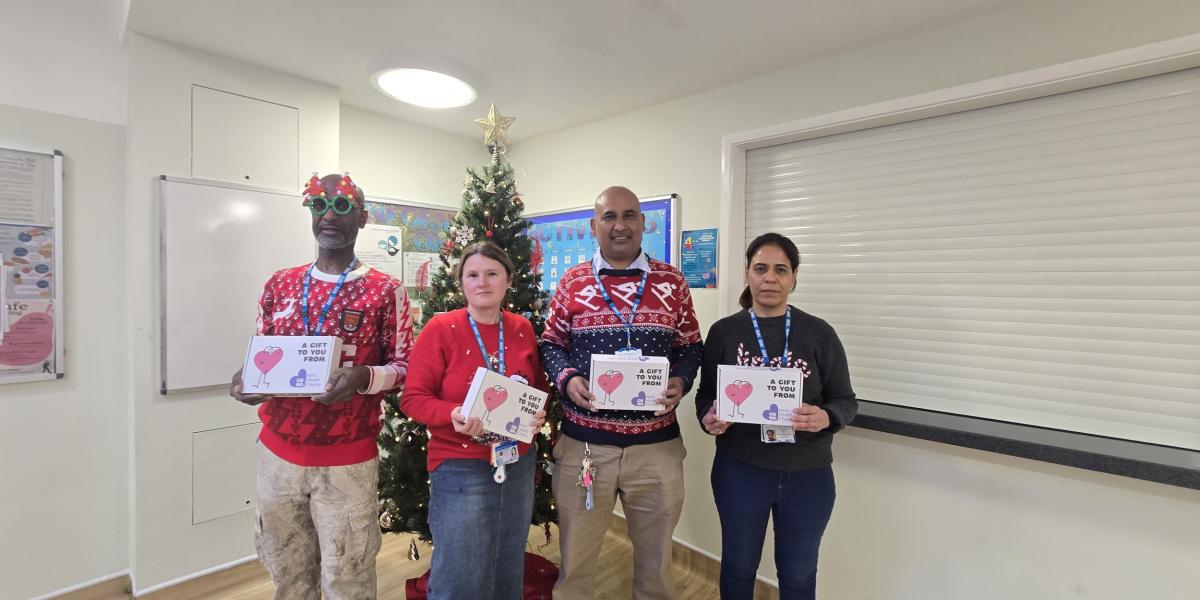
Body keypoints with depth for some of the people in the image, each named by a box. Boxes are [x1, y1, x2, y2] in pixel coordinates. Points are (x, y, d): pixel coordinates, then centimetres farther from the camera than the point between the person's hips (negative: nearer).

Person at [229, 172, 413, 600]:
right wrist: (245, 379, -8)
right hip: (277, 453, 4)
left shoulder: (385, 291, -7)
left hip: (347, 461, -4)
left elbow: (406, 367, -5)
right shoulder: (280, 285, 7)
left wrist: (364, 376, -25)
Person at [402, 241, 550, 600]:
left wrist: (539, 413, -10)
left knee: (509, 570, 22)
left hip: (519, 465, 4)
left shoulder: (523, 329, 1)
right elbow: (413, 398, -10)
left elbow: (540, 387, 11)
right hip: (460, 468, -4)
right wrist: (454, 416, -27)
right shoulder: (441, 328, -10)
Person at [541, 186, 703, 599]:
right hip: (583, 442, 0)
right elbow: (551, 343, 5)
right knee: (575, 558, 19)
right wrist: (566, 379, -13)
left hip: (656, 444, 1)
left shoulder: (671, 281, 2)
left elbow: (690, 345, 7)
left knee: (656, 556, 22)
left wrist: (681, 380, -12)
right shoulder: (572, 282, 1)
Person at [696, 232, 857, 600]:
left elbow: (845, 401, -1)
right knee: (738, 566, 20)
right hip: (739, 470, 0)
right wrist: (708, 419, -19)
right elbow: (705, 395, 2)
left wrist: (826, 418, -22)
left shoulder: (820, 333, -4)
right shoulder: (723, 331, -4)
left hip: (808, 474, 1)